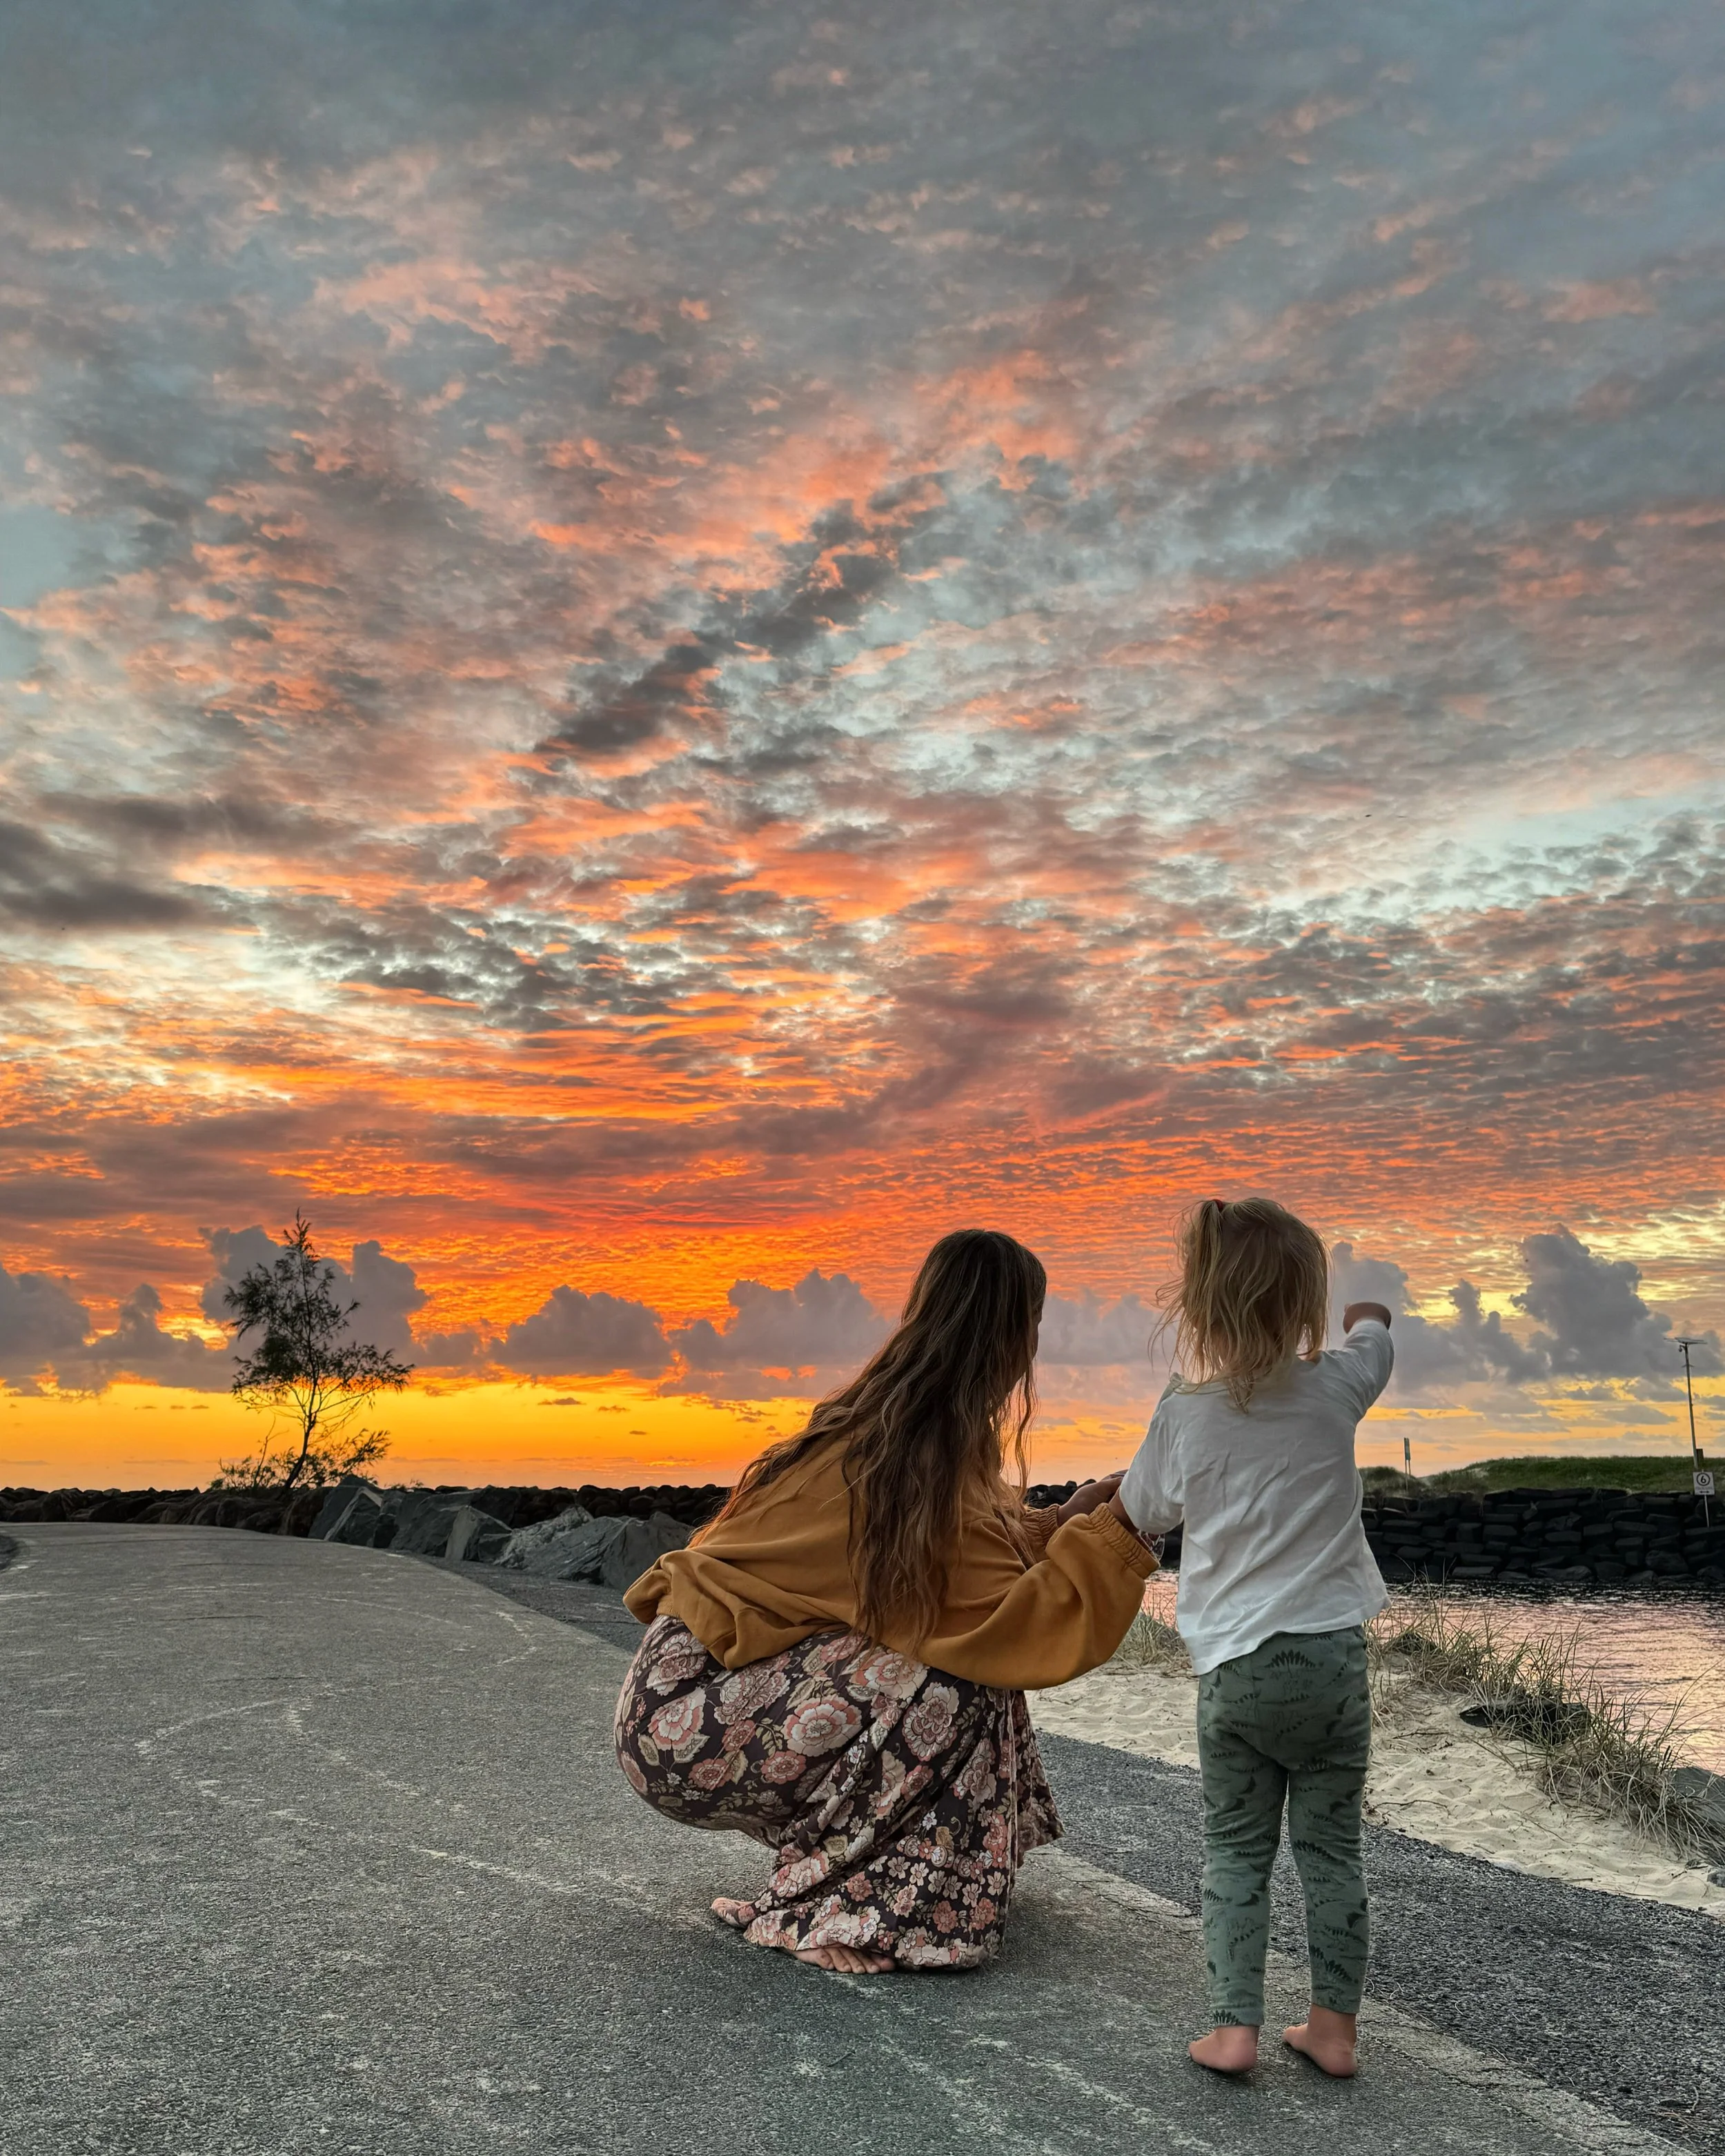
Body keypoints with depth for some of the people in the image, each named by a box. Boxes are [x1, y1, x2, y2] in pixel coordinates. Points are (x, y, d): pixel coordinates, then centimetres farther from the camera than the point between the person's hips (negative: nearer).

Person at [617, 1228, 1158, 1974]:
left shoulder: (869, 1426, 5)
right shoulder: (925, 1461, -22)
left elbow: (966, 1553, 15)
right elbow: (1027, 1630, -22)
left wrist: (1065, 1519, 16)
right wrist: (1117, 1530, -12)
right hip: (693, 1725, -9)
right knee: (956, 1682, -17)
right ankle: (843, 1912, -3)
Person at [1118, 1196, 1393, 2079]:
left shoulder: (1184, 1414, -8)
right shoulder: (1333, 1387, -6)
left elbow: (1144, 1513, 7)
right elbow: (1372, 1337, 18)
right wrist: (1366, 1315, 39)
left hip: (1233, 1665, -1)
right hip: (1330, 1651, 1)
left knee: (1236, 1849, 12)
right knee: (1329, 1846, 15)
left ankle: (1233, 2025, 9)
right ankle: (1334, 2023, 22)